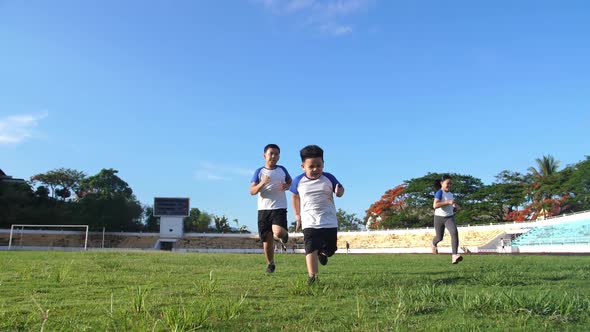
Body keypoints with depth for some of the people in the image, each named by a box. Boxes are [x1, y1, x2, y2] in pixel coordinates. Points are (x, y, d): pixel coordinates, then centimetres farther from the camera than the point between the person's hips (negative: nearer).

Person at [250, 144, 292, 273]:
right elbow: (252, 191, -4)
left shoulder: (282, 169, 6)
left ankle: (285, 234, 13)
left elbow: (290, 181, 24)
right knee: (267, 240, 5)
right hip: (263, 209, 1)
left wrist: (287, 186, 0)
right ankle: (270, 263, 28)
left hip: (280, 208, 0)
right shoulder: (259, 172, 2)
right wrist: (262, 183, -23)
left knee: (278, 232, -25)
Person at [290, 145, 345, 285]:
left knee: (330, 249, 11)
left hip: (329, 222, 1)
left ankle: (322, 253, 46)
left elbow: (340, 189, 9)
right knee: (311, 249, -15)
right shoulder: (298, 181, -3)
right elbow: (295, 196, 15)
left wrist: (339, 192, -18)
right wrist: (297, 216, 14)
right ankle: (312, 277, -10)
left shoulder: (329, 178, -5)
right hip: (309, 223, -1)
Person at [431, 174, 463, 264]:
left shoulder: (451, 194, 5)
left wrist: (456, 207, 0)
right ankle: (434, 243, 52)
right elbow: (435, 205, -29)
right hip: (439, 217, -4)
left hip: (450, 217, 4)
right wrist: (448, 202, -33)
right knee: (440, 238, 13)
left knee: (454, 232, -24)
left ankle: (454, 256, -31)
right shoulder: (439, 192, -15)